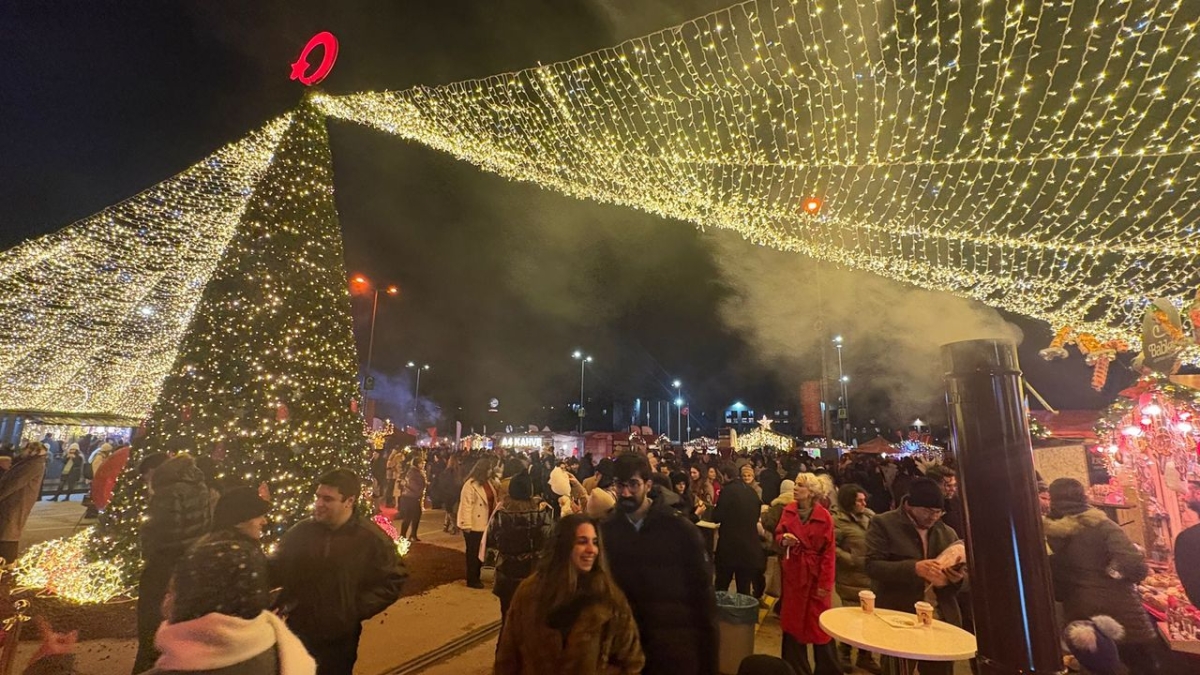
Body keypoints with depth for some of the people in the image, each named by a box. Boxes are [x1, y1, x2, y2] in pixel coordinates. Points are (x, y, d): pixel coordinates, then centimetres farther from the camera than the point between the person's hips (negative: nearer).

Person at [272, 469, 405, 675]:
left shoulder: (373, 539, -15)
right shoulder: (300, 531, -5)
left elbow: (392, 582, -8)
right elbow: (276, 572, 6)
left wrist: (357, 609, -13)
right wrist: (283, 602, -9)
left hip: (339, 638, -2)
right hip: (295, 631, 3)